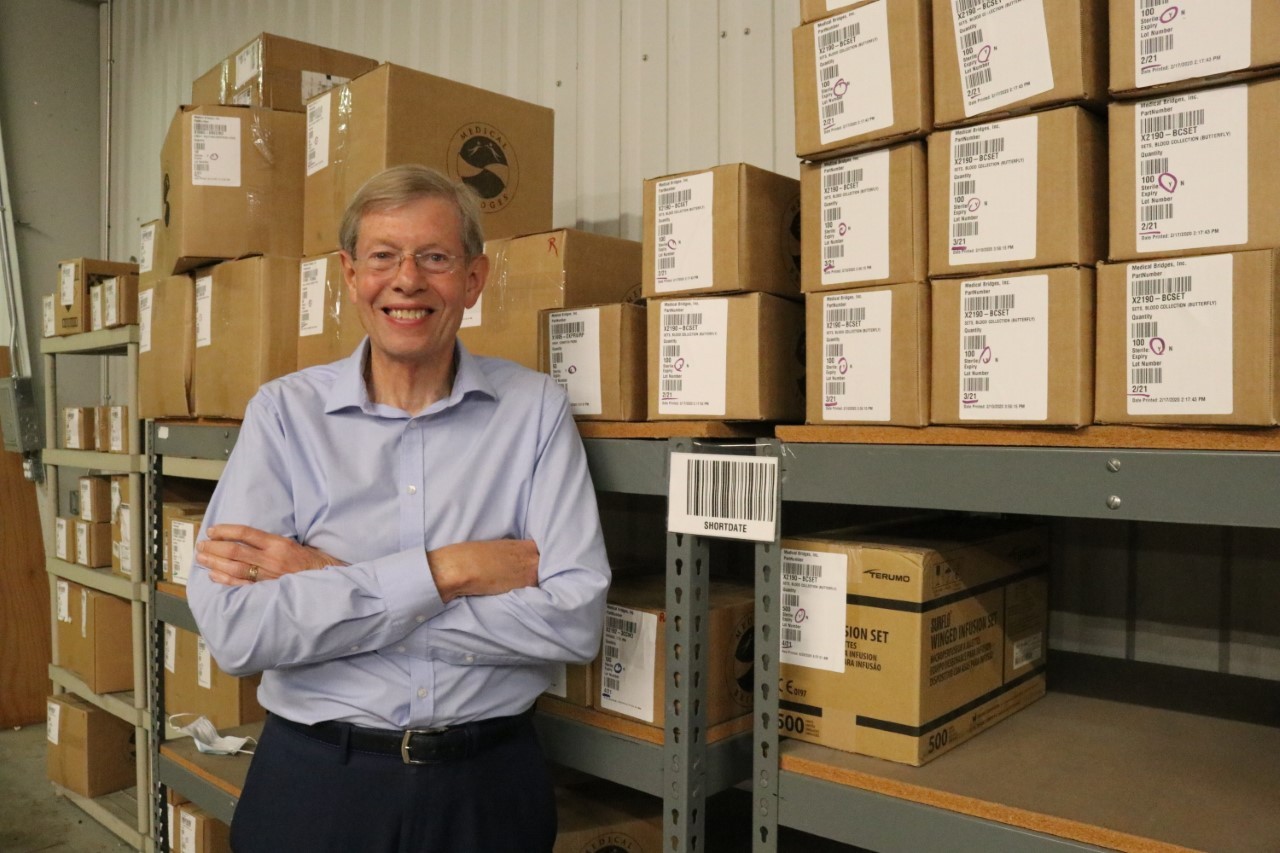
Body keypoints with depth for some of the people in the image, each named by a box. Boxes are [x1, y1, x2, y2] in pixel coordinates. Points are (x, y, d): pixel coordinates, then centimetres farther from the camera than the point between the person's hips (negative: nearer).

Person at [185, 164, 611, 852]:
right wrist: (447, 571, -20)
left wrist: (329, 581, -17)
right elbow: (233, 632, -15)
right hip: (317, 778, 0)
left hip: (489, 783, 0)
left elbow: (576, 620, -16)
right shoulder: (285, 410, -5)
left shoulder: (535, 408, -6)